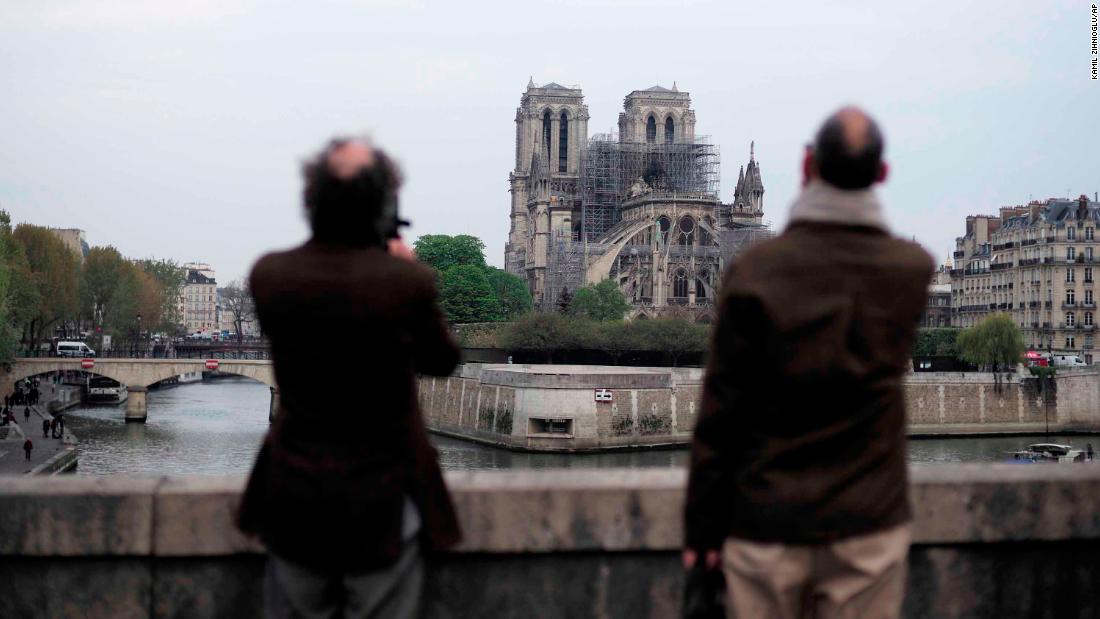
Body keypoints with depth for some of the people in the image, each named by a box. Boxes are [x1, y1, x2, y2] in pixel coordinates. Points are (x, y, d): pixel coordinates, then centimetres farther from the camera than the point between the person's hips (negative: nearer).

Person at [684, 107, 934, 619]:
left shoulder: (754, 271, -12)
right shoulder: (913, 270, -5)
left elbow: (719, 411, -9)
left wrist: (702, 525, 1)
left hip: (765, 525, -1)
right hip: (869, 527, 2)